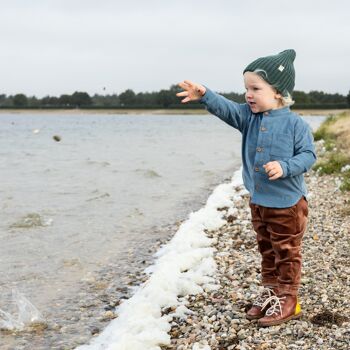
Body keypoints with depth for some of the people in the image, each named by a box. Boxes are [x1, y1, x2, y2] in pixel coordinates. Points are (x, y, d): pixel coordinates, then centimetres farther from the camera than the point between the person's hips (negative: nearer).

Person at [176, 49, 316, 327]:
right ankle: (270, 291, 34)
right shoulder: (248, 116, 1)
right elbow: (225, 109, -14)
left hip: (287, 202, -6)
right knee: (267, 250, 19)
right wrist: (204, 95, -32)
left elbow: (308, 155, -14)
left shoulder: (295, 124, -15)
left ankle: (288, 300, 19)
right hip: (258, 200, 6)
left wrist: (284, 167, -30)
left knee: (287, 252, 7)